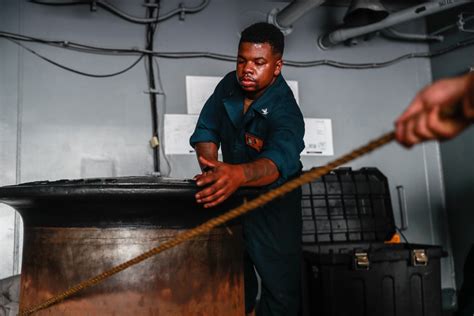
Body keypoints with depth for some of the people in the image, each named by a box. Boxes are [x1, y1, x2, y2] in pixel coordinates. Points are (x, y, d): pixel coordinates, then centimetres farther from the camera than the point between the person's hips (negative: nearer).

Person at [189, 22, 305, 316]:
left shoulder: (285, 112, -26)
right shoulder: (230, 85, -7)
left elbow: (279, 160, -44)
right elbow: (206, 130, -2)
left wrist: (237, 175, -64)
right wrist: (211, 169, -21)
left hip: (272, 206, -5)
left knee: (281, 286, -3)